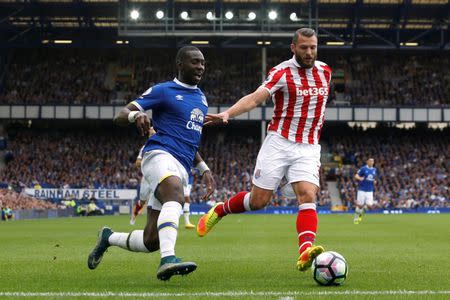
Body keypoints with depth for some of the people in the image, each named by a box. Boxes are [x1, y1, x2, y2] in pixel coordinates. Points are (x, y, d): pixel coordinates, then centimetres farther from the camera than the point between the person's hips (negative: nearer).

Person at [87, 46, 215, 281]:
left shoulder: (201, 98, 24)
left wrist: (204, 169, 25)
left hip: (181, 170, 7)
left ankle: (109, 238, 28)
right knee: (176, 198, -40)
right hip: (160, 155, -7)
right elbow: (120, 116, -1)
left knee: (151, 241, 1)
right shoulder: (163, 91, 3)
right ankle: (168, 259, -53)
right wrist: (135, 114, -24)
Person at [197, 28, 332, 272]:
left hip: (308, 149, 4)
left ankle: (305, 252, -33)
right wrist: (227, 113, -38)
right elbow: (255, 97, -22)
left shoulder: (324, 71, 9)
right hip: (279, 143, -3)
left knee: (307, 196, -19)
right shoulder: (282, 72, -9)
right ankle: (218, 210, 28)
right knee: (258, 201, 0)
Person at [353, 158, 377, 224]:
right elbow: (356, 176, -7)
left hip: (370, 191, 4)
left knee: (369, 206, -9)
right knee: (360, 205, -3)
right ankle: (356, 218, 17)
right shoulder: (363, 168, -5)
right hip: (362, 190, -4)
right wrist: (360, 178, -29)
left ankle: (361, 212, 22)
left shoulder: (374, 170, 10)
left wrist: (374, 181, 3)